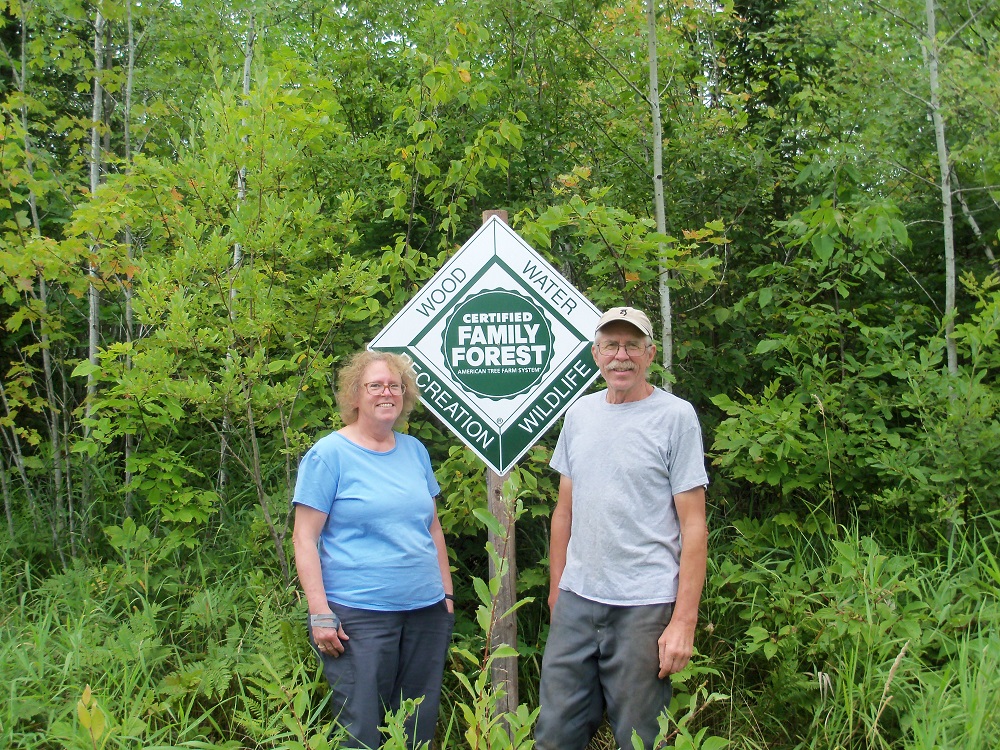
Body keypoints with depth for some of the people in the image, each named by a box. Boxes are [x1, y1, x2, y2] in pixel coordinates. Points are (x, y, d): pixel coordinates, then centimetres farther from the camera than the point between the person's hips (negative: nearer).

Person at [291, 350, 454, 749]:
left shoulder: (415, 450, 11)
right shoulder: (329, 454, -5)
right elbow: (304, 538, -8)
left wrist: (447, 592, 13)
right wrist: (320, 614, -13)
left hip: (427, 612, 5)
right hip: (359, 616, -5)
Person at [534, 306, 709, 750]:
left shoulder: (676, 416, -5)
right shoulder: (579, 413, 11)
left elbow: (693, 526, -7)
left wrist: (684, 620, -12)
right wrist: (556, 588, 14)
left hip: (644, 606, -4)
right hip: (575, 599, 5)